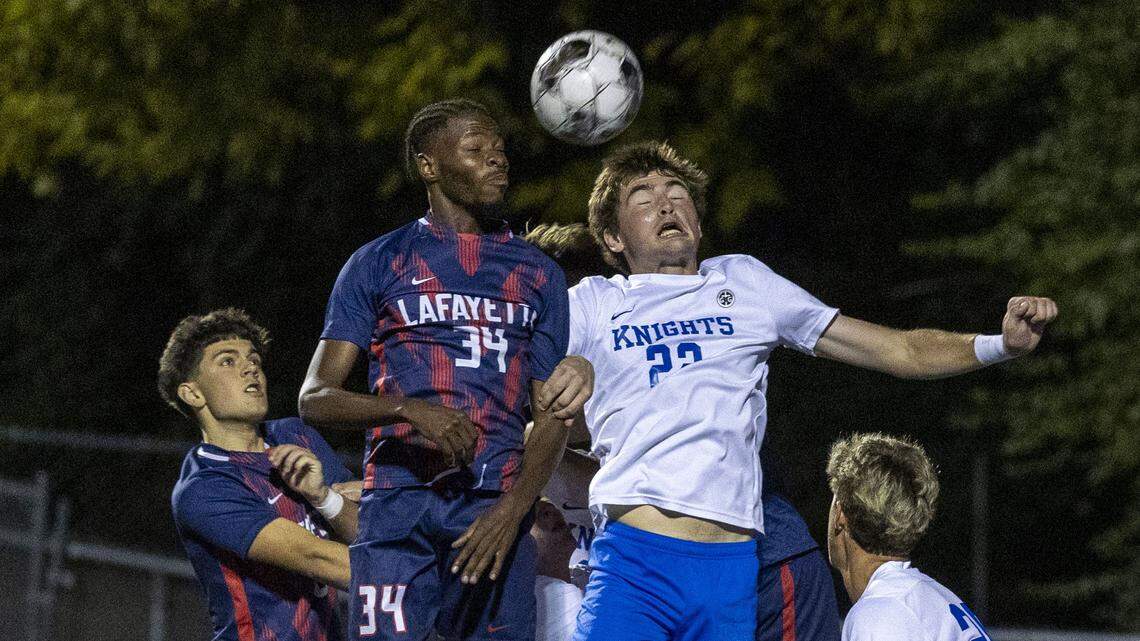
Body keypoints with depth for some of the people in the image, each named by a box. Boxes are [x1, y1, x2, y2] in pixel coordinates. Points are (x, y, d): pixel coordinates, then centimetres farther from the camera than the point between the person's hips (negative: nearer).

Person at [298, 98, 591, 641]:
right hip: (397, 502, -2)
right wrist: (409, 409, -16)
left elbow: (551, 417, 10)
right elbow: (314, 398, 3)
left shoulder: (539, 276, 16)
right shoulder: (377, 264, 9)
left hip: (497, 510, 2)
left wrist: (512, 511, -7)